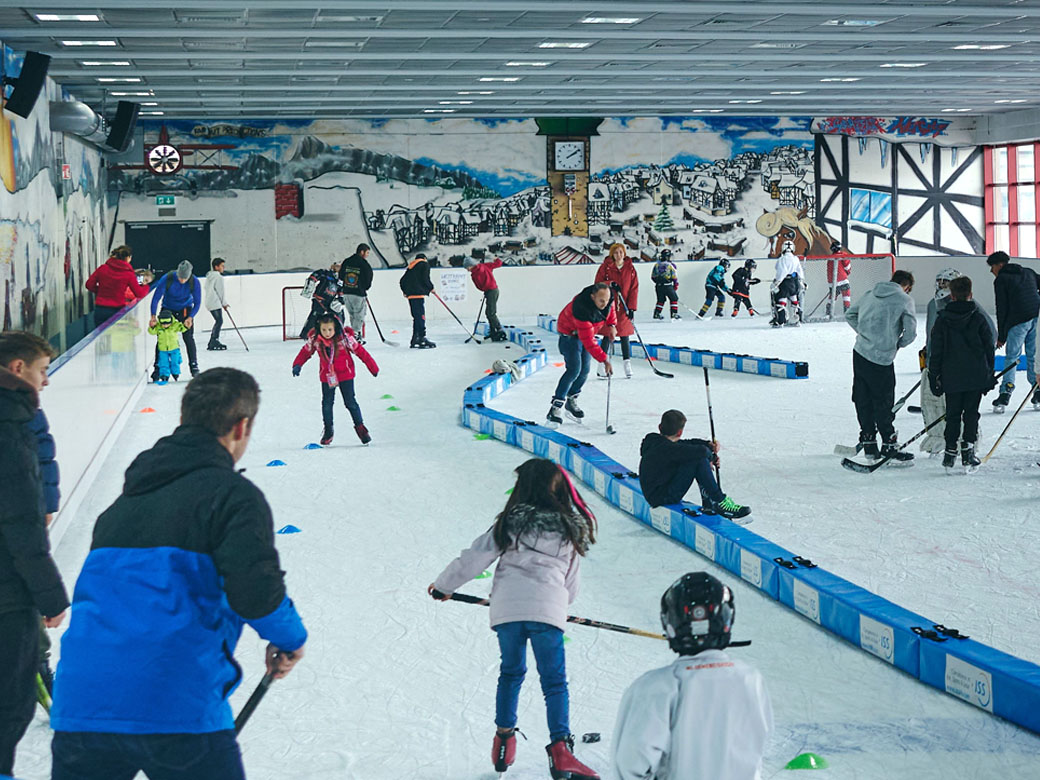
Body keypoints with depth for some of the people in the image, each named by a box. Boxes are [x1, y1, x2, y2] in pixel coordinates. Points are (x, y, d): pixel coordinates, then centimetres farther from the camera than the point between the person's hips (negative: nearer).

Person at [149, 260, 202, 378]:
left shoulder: (194, 282, -24)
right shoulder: (167, 279, -28)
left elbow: (197, 303, -15)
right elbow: (156, 298, -22)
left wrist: (190, 317, -28)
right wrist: (153, 316, -30)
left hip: (185, 310, 0)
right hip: (167, 309, 0)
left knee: (188, 337, -8)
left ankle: (194, 365, 5)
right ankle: (158, 368, 3)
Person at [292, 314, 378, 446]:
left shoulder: (345, 338, -20)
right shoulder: (314, 339, -13)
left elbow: (360, 351, -12)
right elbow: (305, 351, 3)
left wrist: (373, 368, -8)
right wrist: (297, 365, -14)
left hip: (345, 374, -2)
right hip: (326, 376, 2)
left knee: (350, 402, 1)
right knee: (327, 403, 5)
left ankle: (360, 427, 19)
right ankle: (328, 431, 22)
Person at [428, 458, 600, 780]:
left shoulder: (510, 523, 7)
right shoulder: (570, 528, 11)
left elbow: (474, 558, 6)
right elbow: (572, 583, 18)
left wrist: (443, 586, 20)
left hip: (506, 608, 1)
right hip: (548, 611, -1)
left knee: (511, 672, 21)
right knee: (554, 681, 3)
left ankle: (504, 737, 25)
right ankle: (560, 751, -10)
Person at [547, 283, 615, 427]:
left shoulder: (607, 298, -19)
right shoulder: (582, 309, -40)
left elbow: (611, 310, 10)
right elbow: (588, 342, -38)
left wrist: (611, 325, -2)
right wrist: (604, 360, -37)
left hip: (589, 330, 7)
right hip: (570, 333, -7)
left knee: (584, 370, 6)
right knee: (574, 369, -19)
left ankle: (571, 402, 24)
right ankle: (556, 408, -18)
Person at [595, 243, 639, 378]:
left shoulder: (630, 268, 3)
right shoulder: (605, 267, -3)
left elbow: (634, 288, 2)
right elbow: (598, 284, -3)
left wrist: (632, 307, -4)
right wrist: (610, 284, -22)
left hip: (624, 308, 2)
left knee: (625, 336, 7)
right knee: (608, 336, -3)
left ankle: (627, 363, 15)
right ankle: (601, 366, 4)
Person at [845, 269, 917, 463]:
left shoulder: (871, 294, 12)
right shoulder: (904, 300, -5)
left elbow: (850, 315, 21)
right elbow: (911, 331, -9)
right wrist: (897, 344, 9)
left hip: (860, 352, 6)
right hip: (881, 360, -6)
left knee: (863, 401, 12)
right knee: (883, 404, 0)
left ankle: (868, 443, 20)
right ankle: (889, 446, 5)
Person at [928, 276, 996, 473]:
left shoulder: (942, 320, -1)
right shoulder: (978, 318, -1)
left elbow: (936, 351, 0)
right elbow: (989, 347, 3)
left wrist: (934, 376, 7)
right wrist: (990, 375, 11)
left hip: (951, 378, 0)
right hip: (977, 377, 0)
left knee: (953, 414, 10)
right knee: (971, 413, 8)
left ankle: (950, 452, 9)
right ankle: (968, 451, 1)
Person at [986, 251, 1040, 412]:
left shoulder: (1001, 280, 0)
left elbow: (1002, 309, -2)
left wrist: (1001, 336, 2)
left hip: (1018, 322, -5)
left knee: (1011, 358, 0)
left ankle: (1006, 393, -9)